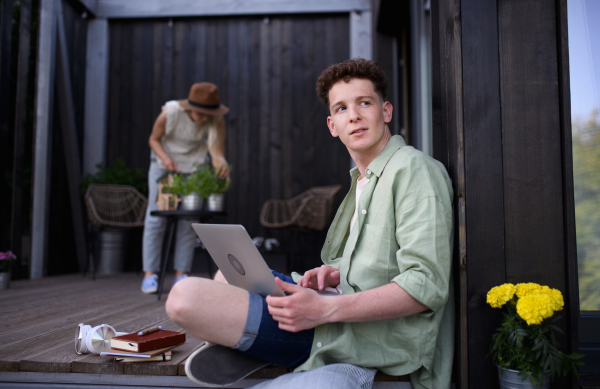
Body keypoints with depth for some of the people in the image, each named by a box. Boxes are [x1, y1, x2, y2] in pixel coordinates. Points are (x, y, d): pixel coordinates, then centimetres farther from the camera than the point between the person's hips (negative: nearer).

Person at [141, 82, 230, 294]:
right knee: (156, 218, -7)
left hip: (193, 168, 1)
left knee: (188, 222, -4)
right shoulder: (170, 112, -25)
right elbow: (154, 139, -11)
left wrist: (221, 164, -55)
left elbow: (217, 152, -32)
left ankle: (181, 274, 3)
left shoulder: (216, 121, -22)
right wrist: (165, 158, -30)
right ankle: (150, 274, -3)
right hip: (163, 165, -1)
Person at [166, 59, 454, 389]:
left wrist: (326, 309, -28)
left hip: (373, 336, -10)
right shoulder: (363, 181, 18)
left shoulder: (415, 169, -10)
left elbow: (426, 286, -20)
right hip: (348, 310, 10)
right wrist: (337, 274, 1)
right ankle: (244, 344, 1)